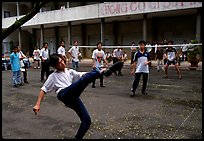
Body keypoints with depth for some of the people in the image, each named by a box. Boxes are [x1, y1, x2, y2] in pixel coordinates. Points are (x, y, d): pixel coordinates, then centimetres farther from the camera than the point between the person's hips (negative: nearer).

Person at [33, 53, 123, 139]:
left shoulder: (70, 72, 28)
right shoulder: (53, 76, 17)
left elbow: (82, 75, 14)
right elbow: (44, 90, 14)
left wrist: (96, 72, -3)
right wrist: (37, 104, 2)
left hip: (73, 98, 5)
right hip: (64, 95, -5)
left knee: (87, 120, -4)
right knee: (84, 79, -29)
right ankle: (102, 71, -52)